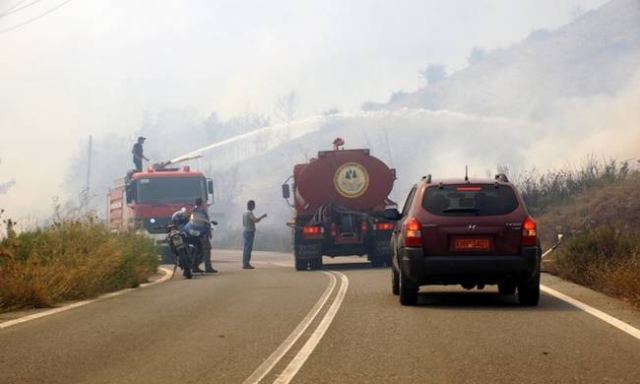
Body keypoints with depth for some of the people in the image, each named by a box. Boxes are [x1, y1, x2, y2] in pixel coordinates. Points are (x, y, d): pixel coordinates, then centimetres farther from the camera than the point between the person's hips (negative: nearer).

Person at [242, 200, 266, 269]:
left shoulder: (245, 213, 15)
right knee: (248, 248, -9)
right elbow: (256, 220, -25)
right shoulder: (250, 213, -14)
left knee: (246, 248, 11)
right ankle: (246, 264, -11)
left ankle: (245, 264, 12)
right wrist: (262, 216, -10)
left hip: (246, 232, 10)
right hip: (250, 232, -10)